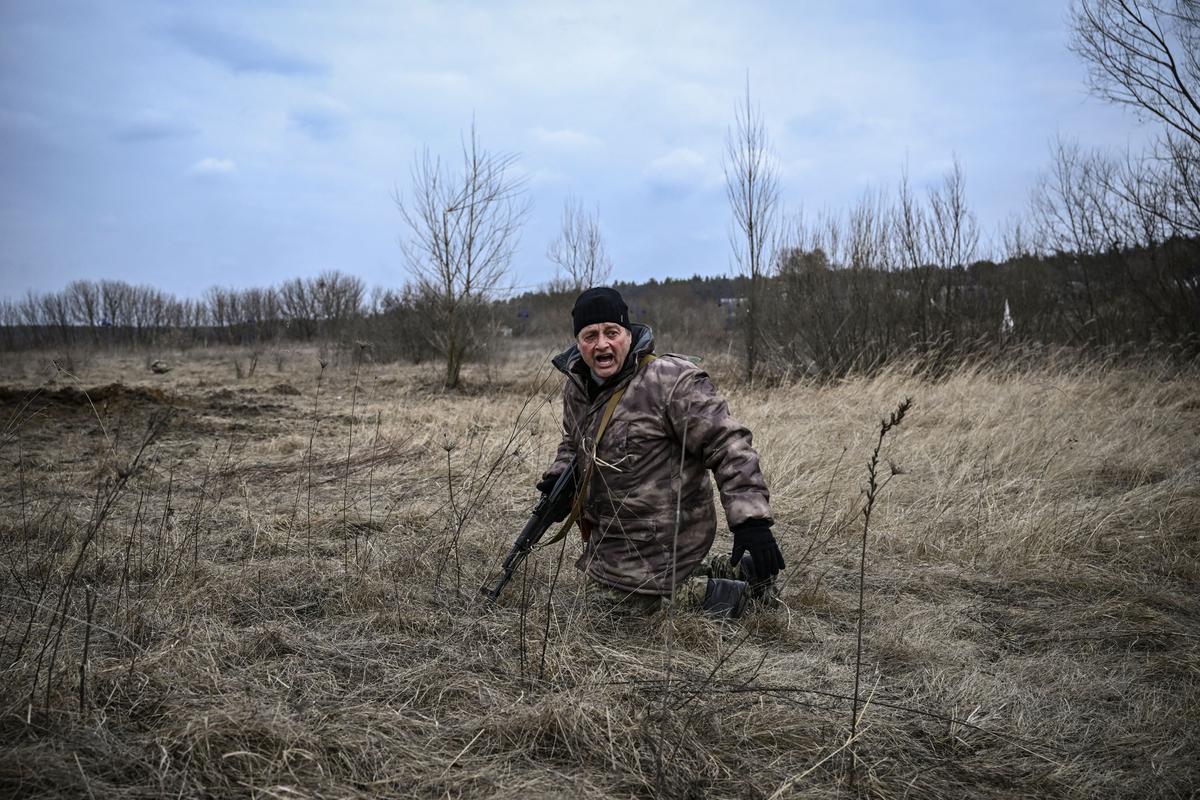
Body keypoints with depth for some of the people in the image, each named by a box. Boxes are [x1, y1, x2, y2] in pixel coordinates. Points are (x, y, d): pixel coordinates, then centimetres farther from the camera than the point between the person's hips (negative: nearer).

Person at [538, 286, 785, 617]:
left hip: (661, 538, -9)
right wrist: (560, 476, 2)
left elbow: (728, 446, -25)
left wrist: (750, 519, -32)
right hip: (612, 530, 9)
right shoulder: (576, 386, 3)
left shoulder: (671, 380, -22)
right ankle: (736, 571, 26)